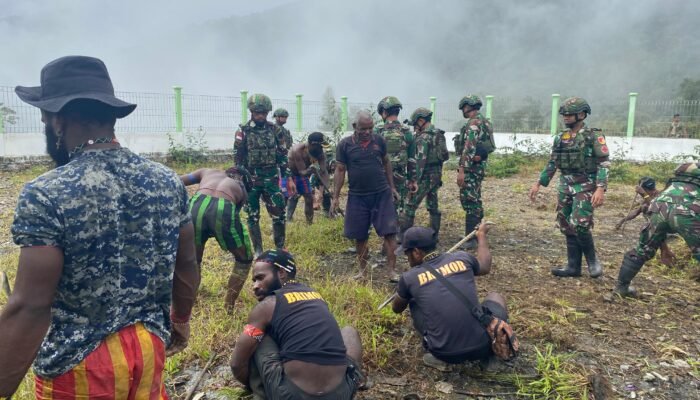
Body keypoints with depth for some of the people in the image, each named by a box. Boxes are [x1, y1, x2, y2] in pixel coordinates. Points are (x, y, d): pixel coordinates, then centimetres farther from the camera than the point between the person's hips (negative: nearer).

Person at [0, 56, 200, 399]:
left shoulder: (45, 195, -20)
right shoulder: (169, 181, -6)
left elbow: (30, 307, -20)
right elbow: (186, 265, 3)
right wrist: (181, 320, 19)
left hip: (78, 363, -4)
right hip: (151, 345, 4)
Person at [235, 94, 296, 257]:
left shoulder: (274, 130, 5)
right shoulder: (243, 131, -3)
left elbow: (282, 156, 7)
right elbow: (237, 158, -3)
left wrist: (289, 179, 3)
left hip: (271, 179, 2)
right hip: (251, 179, -1)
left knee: (279, 214, -1)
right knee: (253, 217, 6)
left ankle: (280, 248, 15)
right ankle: (258, 251, 18)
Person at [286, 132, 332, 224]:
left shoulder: (320, 154, -20)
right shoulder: (298, 150, -35)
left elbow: (323, 172, -22)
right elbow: (302, 172, -34)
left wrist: (328, 187, -36)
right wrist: (311, 170, -55)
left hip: (302, 174, 6)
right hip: (288, 173, -5)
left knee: (309, 198, 5)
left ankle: (310, 223, 16)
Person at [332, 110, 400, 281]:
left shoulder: (379, 140, 1)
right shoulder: (345, 144, -4)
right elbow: (340, 171, -1)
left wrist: (392, 187, 12)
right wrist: (335, 197, -3)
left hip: (382, 194, 1)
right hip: (357, 196, 0)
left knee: (389, 232, -4)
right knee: (359, 236, 9)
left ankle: (392, 270, 4)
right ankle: (362, 270, 25)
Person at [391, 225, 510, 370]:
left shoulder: (409, 278, 0)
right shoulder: (461, 258, 3)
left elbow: (397, 309, 21)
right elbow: (485, 266, 29)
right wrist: (482, 235, 45)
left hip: (446, 354, -1)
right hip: (482, 346, 2)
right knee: (495, 297, 31)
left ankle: (439, 357, 11)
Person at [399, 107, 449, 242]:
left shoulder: (424, 137, -16)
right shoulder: (439, 134, 11)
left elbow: (420, 161, -21)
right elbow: (444, 155, 15)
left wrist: (415, 180, -20)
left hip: (426, 177, -9)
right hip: (437, 175, 9)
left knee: (410, 206, -4)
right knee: (432, 206, 16)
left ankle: (402, 236, -1)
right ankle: (434, 235, 21)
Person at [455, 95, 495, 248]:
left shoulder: (473, 123, -16)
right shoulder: (484, 121, 16)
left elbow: (469, 149, -23)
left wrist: (461, 170, -25)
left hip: (471, 167, -10)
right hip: (479, 165, 10)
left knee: (469, 201, -7)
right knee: (475, 200, 16)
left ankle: (470, 238, -4)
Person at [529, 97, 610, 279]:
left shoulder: (594, 136, -7)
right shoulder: (561, 138, 10)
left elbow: (604, 164, -12)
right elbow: (552, 163, 17)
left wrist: (601, 189, -23)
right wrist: (538, 183, 13)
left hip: (585, 187, -6)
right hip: (565, 187, 6)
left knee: (579, 225, -15)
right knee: (567, 228, 7)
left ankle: (592, 259, 9)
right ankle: (573, 266, 17)